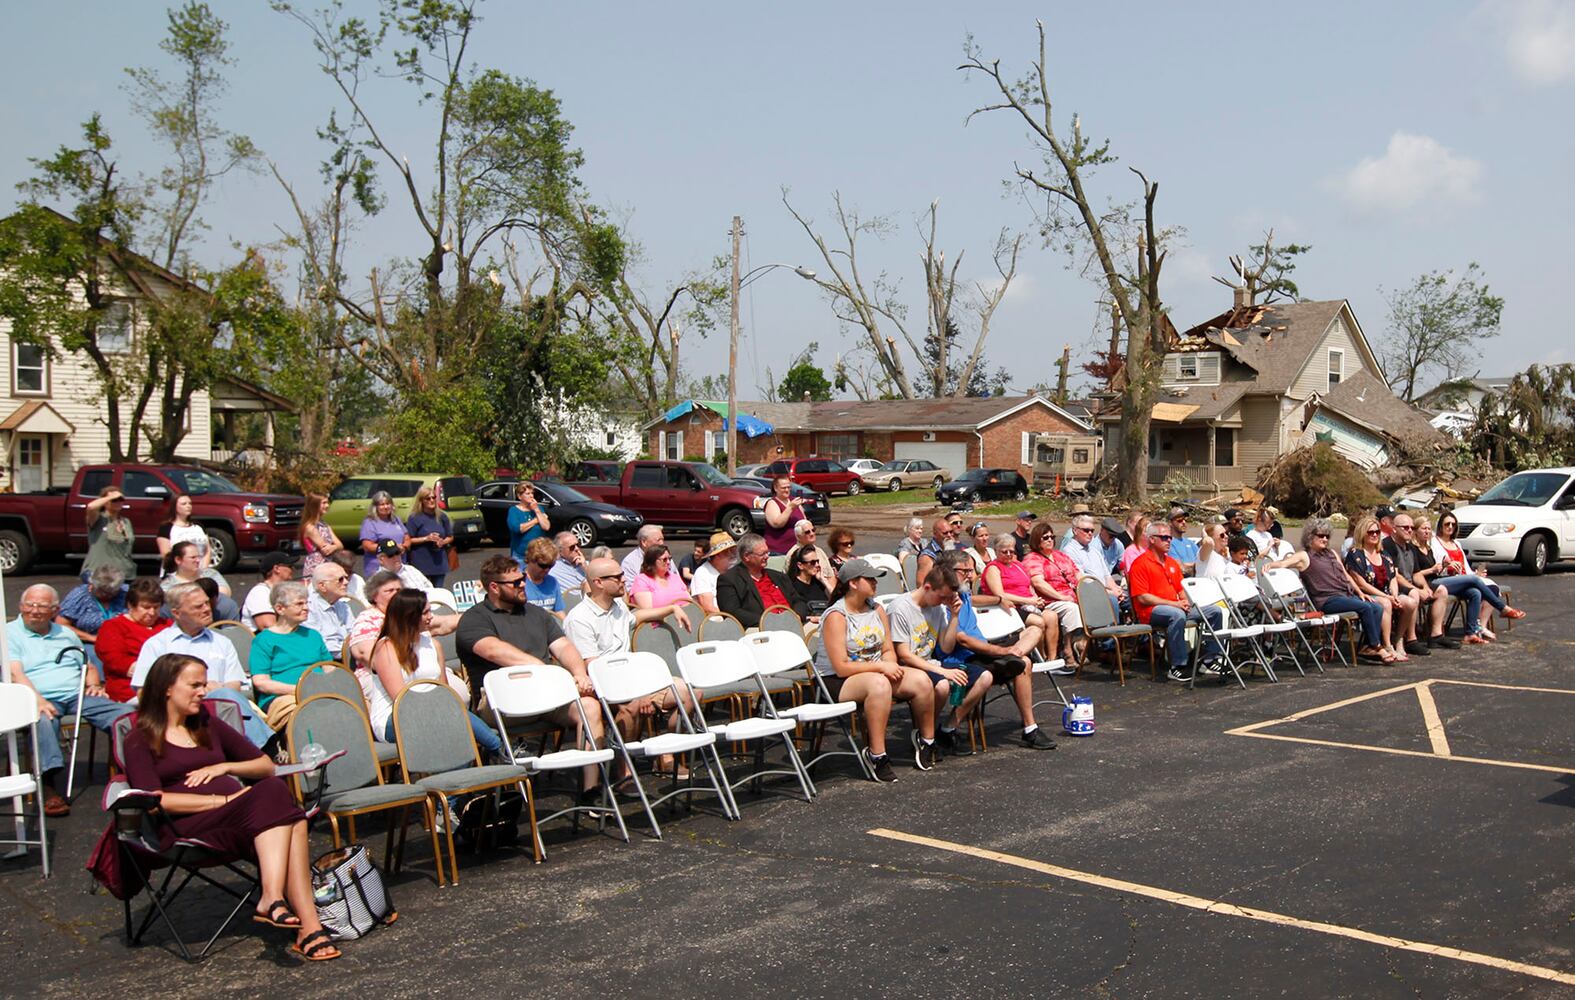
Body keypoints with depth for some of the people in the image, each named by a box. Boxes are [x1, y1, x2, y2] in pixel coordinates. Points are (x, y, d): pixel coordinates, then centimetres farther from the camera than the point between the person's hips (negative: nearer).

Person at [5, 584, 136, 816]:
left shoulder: (66, 634, 26)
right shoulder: (9, 633, 8)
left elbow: (88, 666, 31)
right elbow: (14, 674, -7)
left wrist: (95, 684, 7)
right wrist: (38, 700, -24)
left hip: (78, 695, 5)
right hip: (40, 700, -5)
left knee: (127, 715, -21)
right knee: (43, 721, -42)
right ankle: (48, 786, -46)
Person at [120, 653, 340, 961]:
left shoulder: (208, 725, 27)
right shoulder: (140, 741, 9)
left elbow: (267, 765, 26)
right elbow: (156, 801, -7)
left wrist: (224, 767, 7)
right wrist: (221, 800, -14)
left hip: (243, 817, 5)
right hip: (188, 826, -5)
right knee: (272, 794, -34)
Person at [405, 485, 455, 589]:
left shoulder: (442, 517, 9)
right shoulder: (414, 518, -4)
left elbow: (450, 537, 16)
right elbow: (408, 540, -6)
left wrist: (442, 542, -6)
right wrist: (426, 538, -16)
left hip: (439, 562, 4)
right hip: (421, 563, -4)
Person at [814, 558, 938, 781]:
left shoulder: (876, 609, 8)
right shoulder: (836, 617, -15)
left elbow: (888, 650, 12)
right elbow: (842, 668, -19)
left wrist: (891, 665, -12)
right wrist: (880, 666, -20)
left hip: (876, 671, 7)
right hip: (836, 683, -7)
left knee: (921, 680, -16)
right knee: (879, 683, -38)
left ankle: (927, 742, 4)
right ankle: (877, 756, -33)